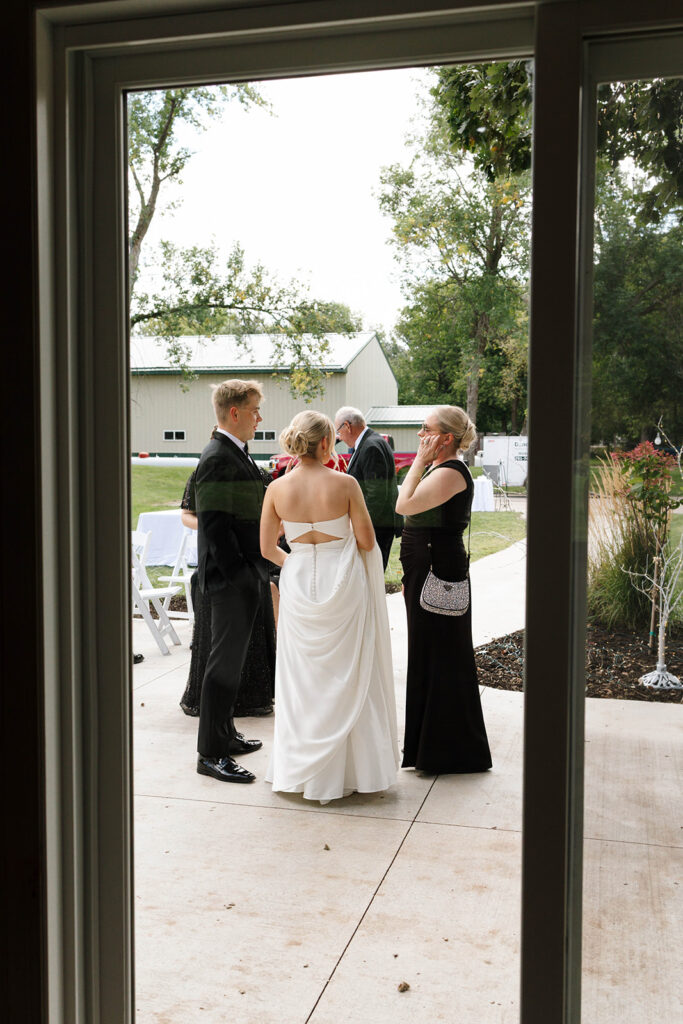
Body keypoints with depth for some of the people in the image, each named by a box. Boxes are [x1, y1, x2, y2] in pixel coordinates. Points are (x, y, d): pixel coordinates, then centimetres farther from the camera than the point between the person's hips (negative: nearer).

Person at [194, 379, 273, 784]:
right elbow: (215, 524, -22)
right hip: (231, 578, -10)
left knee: (233, 658, 18)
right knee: (226, 663, -4)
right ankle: (211, 753, 4)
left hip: (247, 574, 10)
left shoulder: (239, 454, 14)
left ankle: (225, 734, 30)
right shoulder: (217, 458, -17)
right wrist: (239, 576, -21)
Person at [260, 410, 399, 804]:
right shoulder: (345, 484, -12)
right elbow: (367, 541, -8)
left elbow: (268, 549, 2)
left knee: (302, 678, 14)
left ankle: (298, 769, 23)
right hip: (343, 583, -2)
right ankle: (349, 769, 18)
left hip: (299, 583, 3)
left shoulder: (277, 489, -5)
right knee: (347, 676, 10)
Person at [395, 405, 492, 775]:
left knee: (440, 658, -1)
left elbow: (405, 505, -26)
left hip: (439, 577, -10)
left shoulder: (451, 473, -17)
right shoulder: (437, 468, 15)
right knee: (429, 654, 16)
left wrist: (420, 460, -17)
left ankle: (446, 751, 11)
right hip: (427, 573, 10)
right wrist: (411, 576, 20)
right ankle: (430, 745, 29)